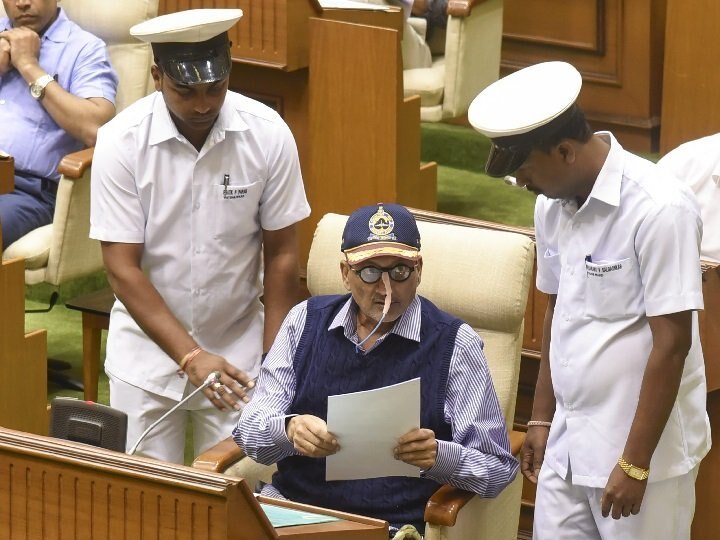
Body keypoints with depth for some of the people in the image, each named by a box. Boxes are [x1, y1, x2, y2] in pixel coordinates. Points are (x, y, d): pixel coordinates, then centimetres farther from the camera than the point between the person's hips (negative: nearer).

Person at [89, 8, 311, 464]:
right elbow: (123, 268, -14)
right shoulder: (121, 143, -15)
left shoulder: (269, 135, -12)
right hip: (149, 344, 0)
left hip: (238, 343, 1)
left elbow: (281, 255, -3)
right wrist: (191, 356, -21)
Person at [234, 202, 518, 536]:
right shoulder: (306, 320, 10)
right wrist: (289, 429, -17)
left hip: (392, 523, -3)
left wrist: (439, 456, -21)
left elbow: (498, 468, 0)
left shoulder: (454, 344, -1)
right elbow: (250, 430, 6)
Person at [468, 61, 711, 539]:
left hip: (642, 445, -7)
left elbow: (672, 344, -18)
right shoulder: (552, 204, 4)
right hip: (568, 440, 7)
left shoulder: (658, 210, -19)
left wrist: (635, 462, -17)